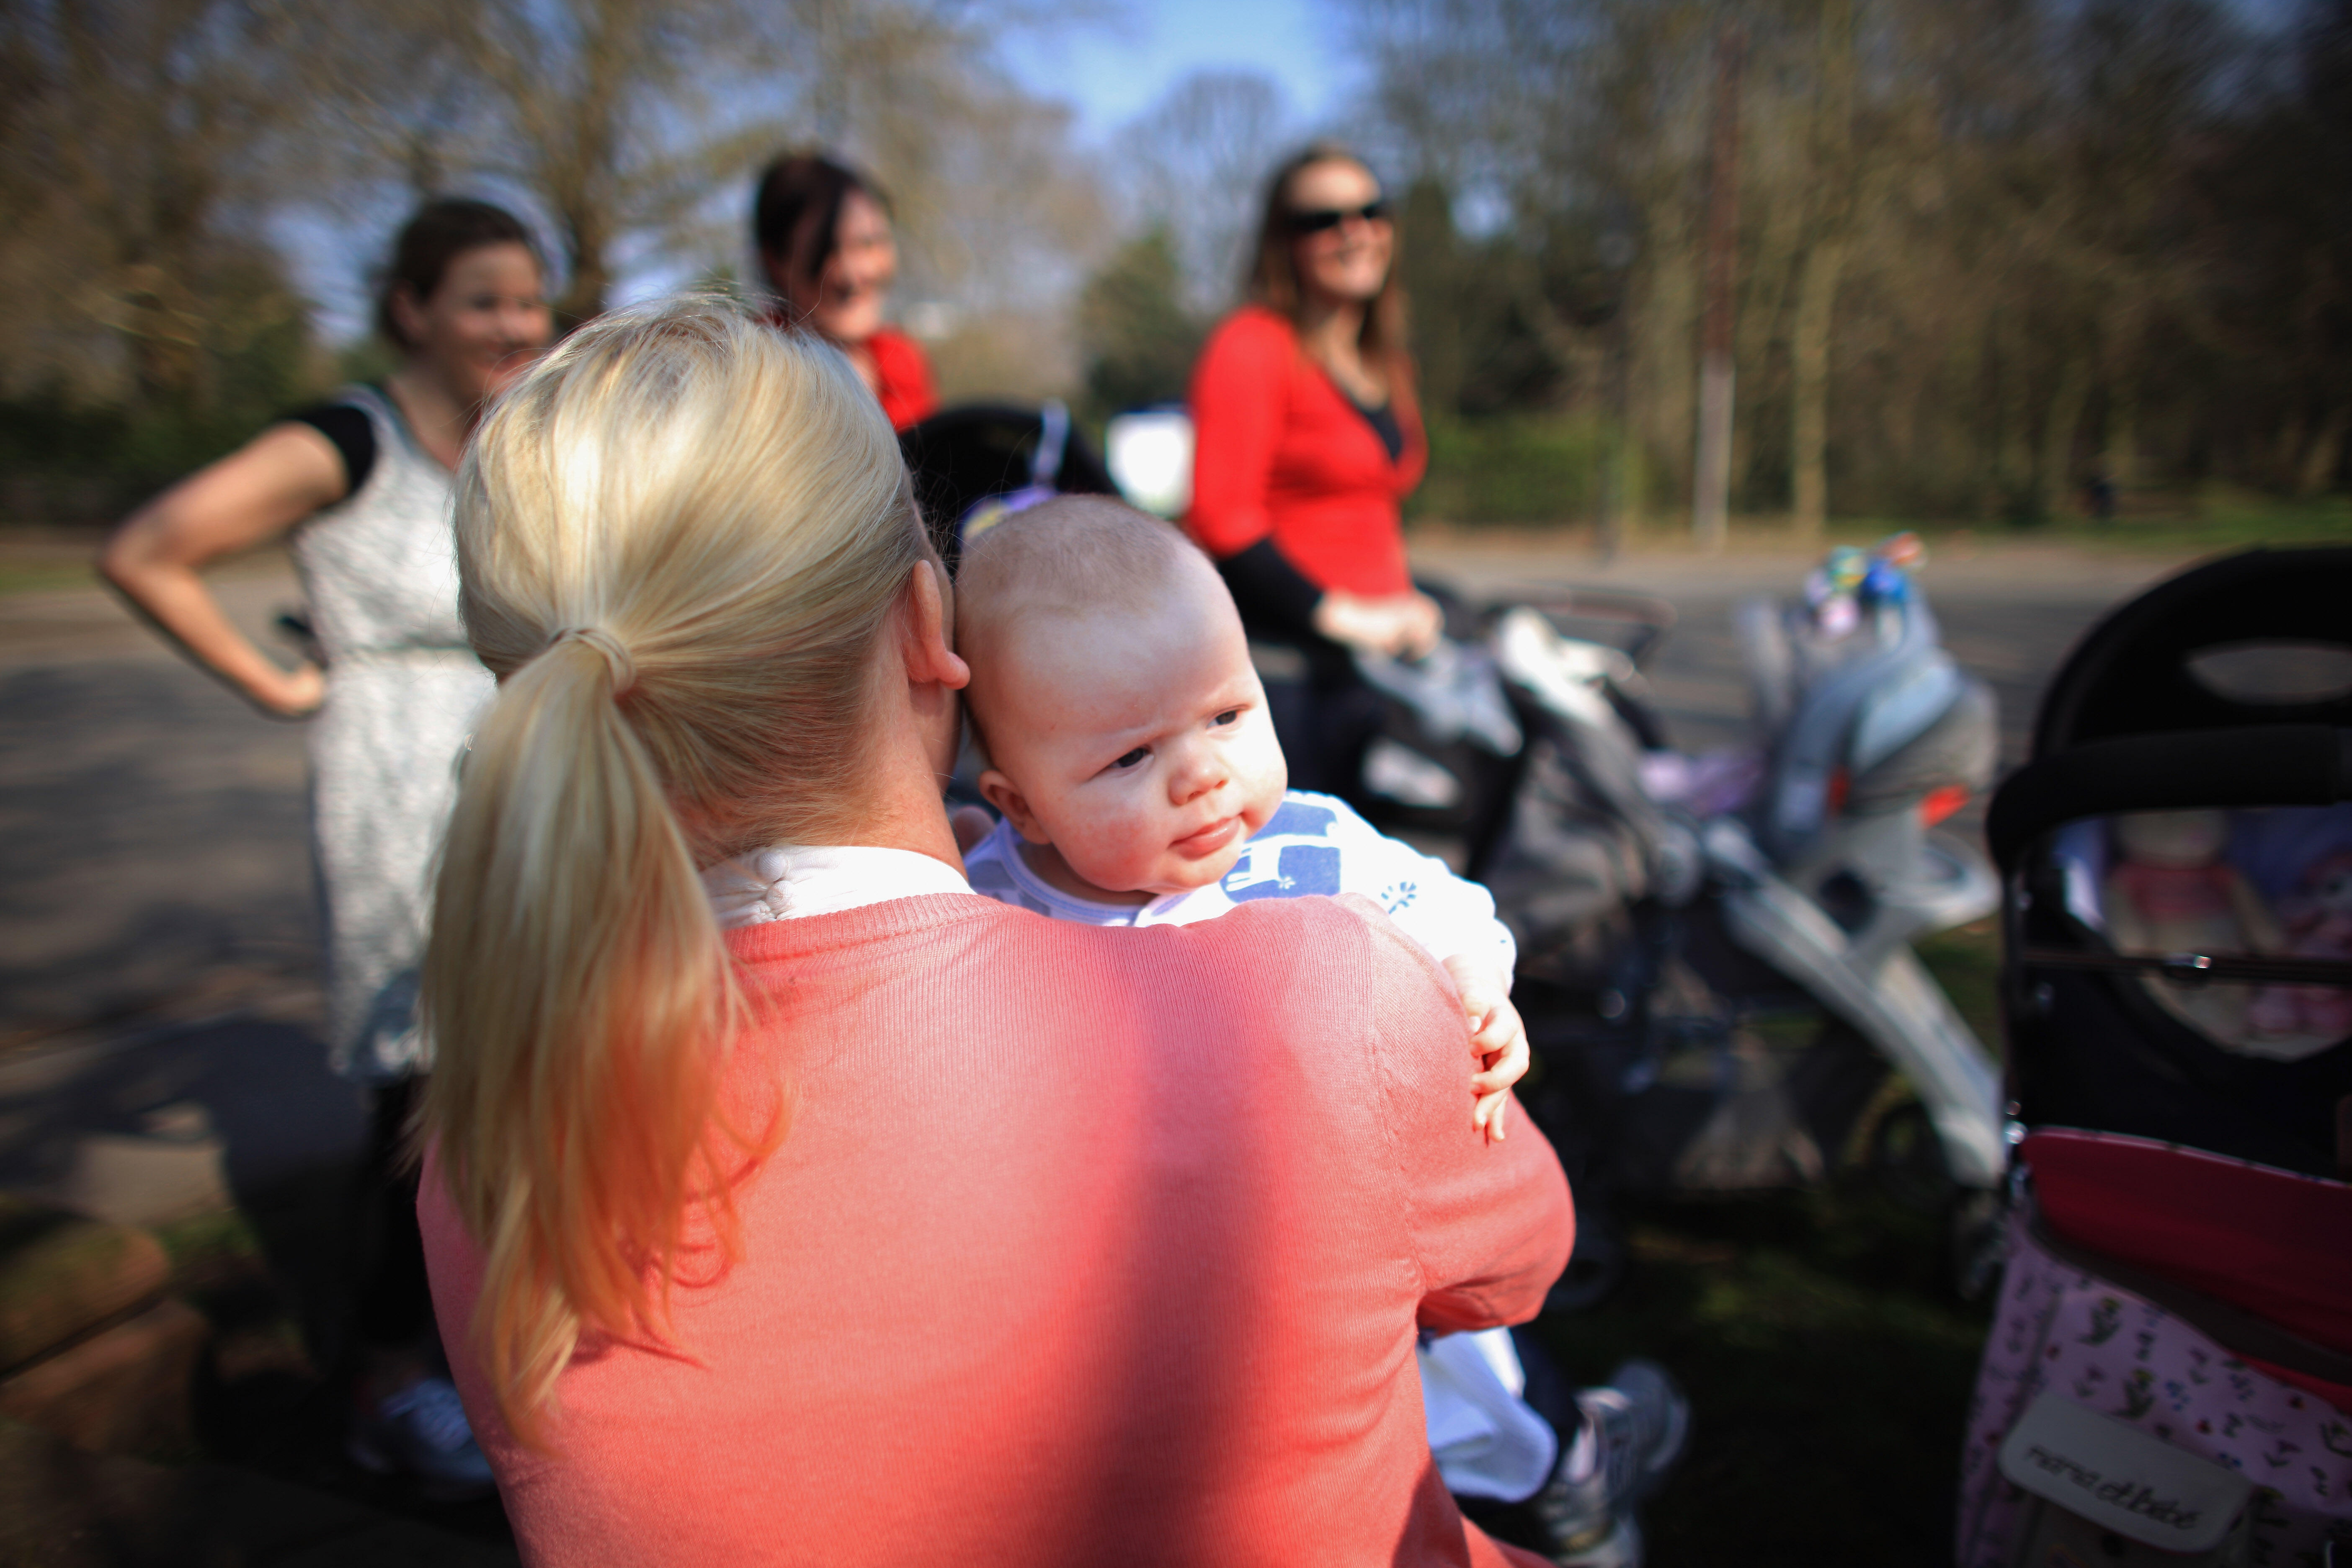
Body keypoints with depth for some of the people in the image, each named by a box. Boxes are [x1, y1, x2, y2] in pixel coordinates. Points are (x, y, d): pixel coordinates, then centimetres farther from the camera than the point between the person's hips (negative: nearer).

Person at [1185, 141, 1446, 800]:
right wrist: (1343, 615, -16)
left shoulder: (1384, 364, 19)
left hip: (1367, 666, 8)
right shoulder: (1253, 344, -6)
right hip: (1275, 658, -8)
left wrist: (1403, 606, 12)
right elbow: (1221, 518, -16)